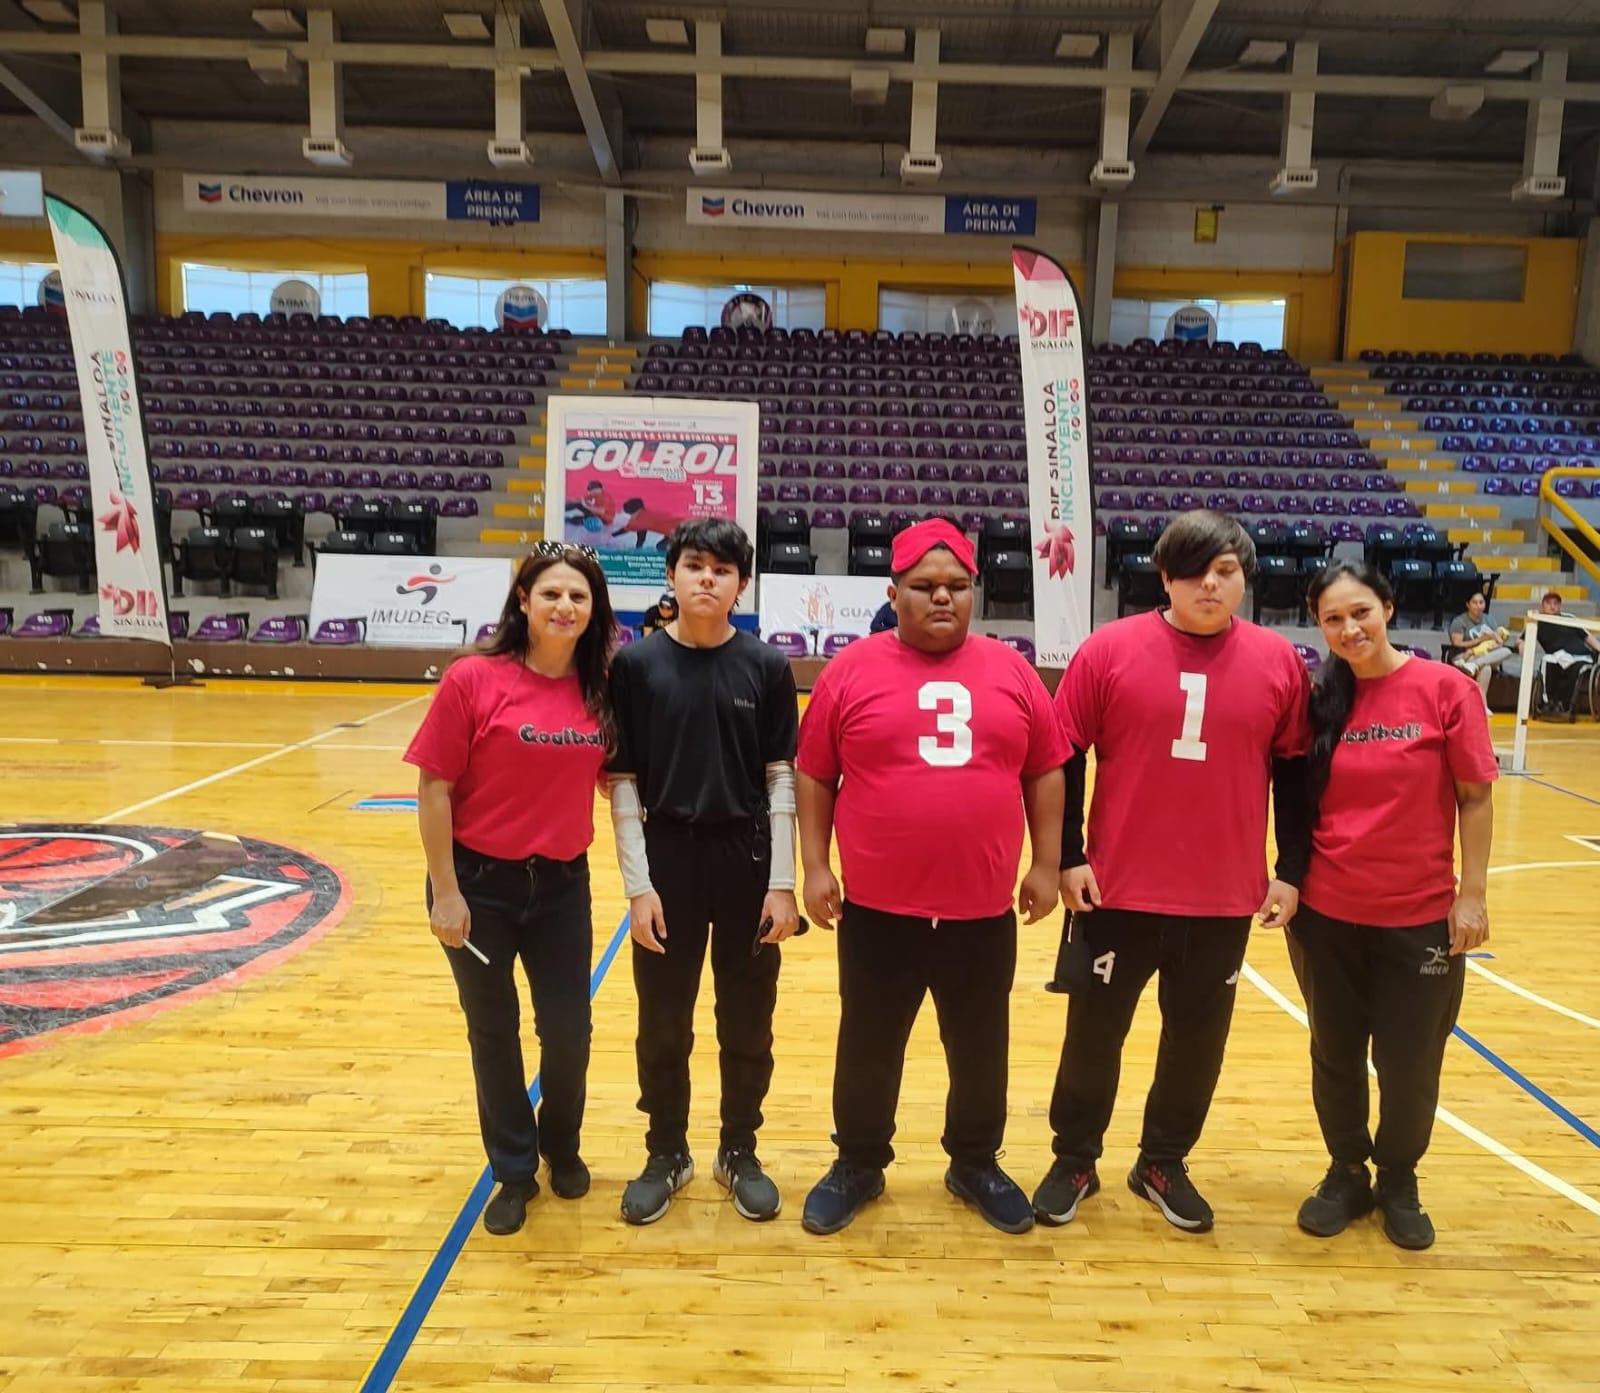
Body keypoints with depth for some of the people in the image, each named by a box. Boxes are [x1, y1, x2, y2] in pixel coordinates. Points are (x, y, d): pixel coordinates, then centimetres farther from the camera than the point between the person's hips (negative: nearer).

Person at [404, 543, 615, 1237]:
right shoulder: (473, 679, -14)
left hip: (563, 884, 3)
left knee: (568, 1029, 12)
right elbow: (433, 789, -11)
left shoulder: (598, 687, -3)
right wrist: (445, 892, -11)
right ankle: (514, 1171, 35)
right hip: (480, 882, -3)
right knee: (493, 1032, 12)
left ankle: (561, 1146, 41)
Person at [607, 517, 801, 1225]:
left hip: (747, 858, 1)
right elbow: (622, 782, -3)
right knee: (663, 1025, 12)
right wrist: (638, 884, -7)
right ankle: (667, 1154, 33)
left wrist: (782, 882, -4)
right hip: (667, 857, 0)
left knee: (747, 1025, 12)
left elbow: (780, 778, 0)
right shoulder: (636, 664, -3)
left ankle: (739, 1153, 33)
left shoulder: (766, 666, -1)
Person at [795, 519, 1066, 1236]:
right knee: (868, 1048, 16)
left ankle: (976, 1165, 42)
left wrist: (1046, 866, 6)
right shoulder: (852, 669, -4)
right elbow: (814, 776, 0)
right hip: (878, 909, -2)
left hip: (984, 911, 2)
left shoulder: (1012, 672, 2)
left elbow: (1046, 773, 8)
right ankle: (858, 1165, 38)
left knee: (981, 1049, 19)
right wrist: (814, 868, -3)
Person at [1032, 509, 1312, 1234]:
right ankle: (1074, 1160, 32)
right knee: (1093, 1031, 11)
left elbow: (1296, 772, 8)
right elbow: (1063, 760, -3)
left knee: (1198, 1037, 15)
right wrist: (1068, 858, -6)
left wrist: (1290, 872, 6)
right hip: (1116, 889, -2)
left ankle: (1164, 1163, 37)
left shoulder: (1279, 660, 0)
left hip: (1227, 898, 2)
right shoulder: (1109, 649, -7)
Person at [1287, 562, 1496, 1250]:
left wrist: (1472, 894, -6)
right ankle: (1347, 1173, 37)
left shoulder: (1445, 688, -9)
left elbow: (1476, 798, -5)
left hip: (1420, 916, -2)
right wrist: (1289, 879, 1)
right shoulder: (1320, 698, -2)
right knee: (1336, 1056, 15)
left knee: (1409, 1064, 12)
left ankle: (1399, 1182, 37)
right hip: (1326, 914, 2)